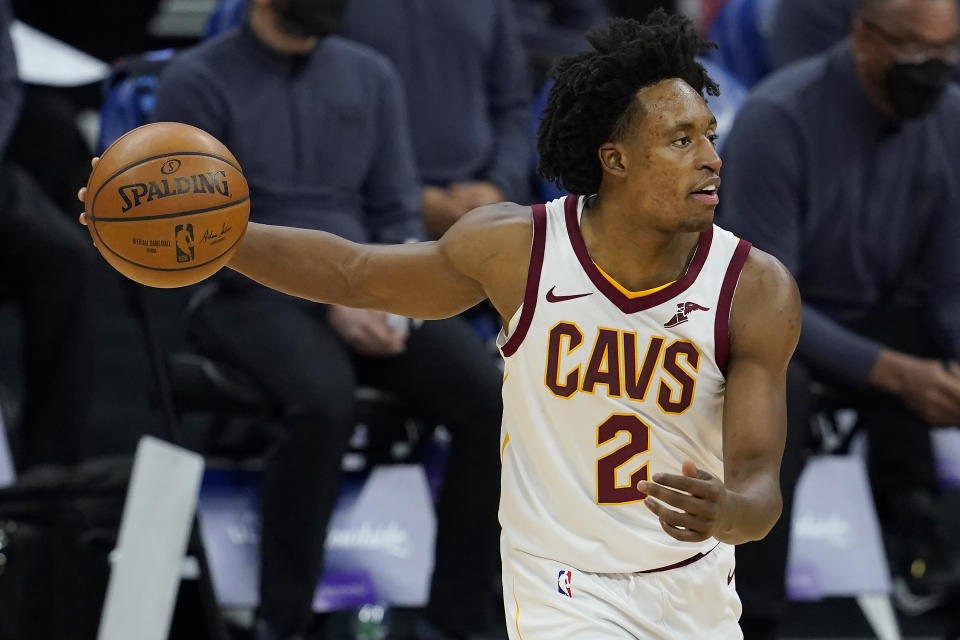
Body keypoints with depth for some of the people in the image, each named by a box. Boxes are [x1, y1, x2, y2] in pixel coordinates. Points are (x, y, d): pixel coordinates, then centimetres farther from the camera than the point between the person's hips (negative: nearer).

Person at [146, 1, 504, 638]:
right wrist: (327, 301, -18)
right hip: (249, 297, -5)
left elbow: (398, 211, 12)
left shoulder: (371, 77, 12)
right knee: (327, 402, -37)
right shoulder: (198, 83, -3)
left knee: (490, 398, -22)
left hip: (363, 293, 5)